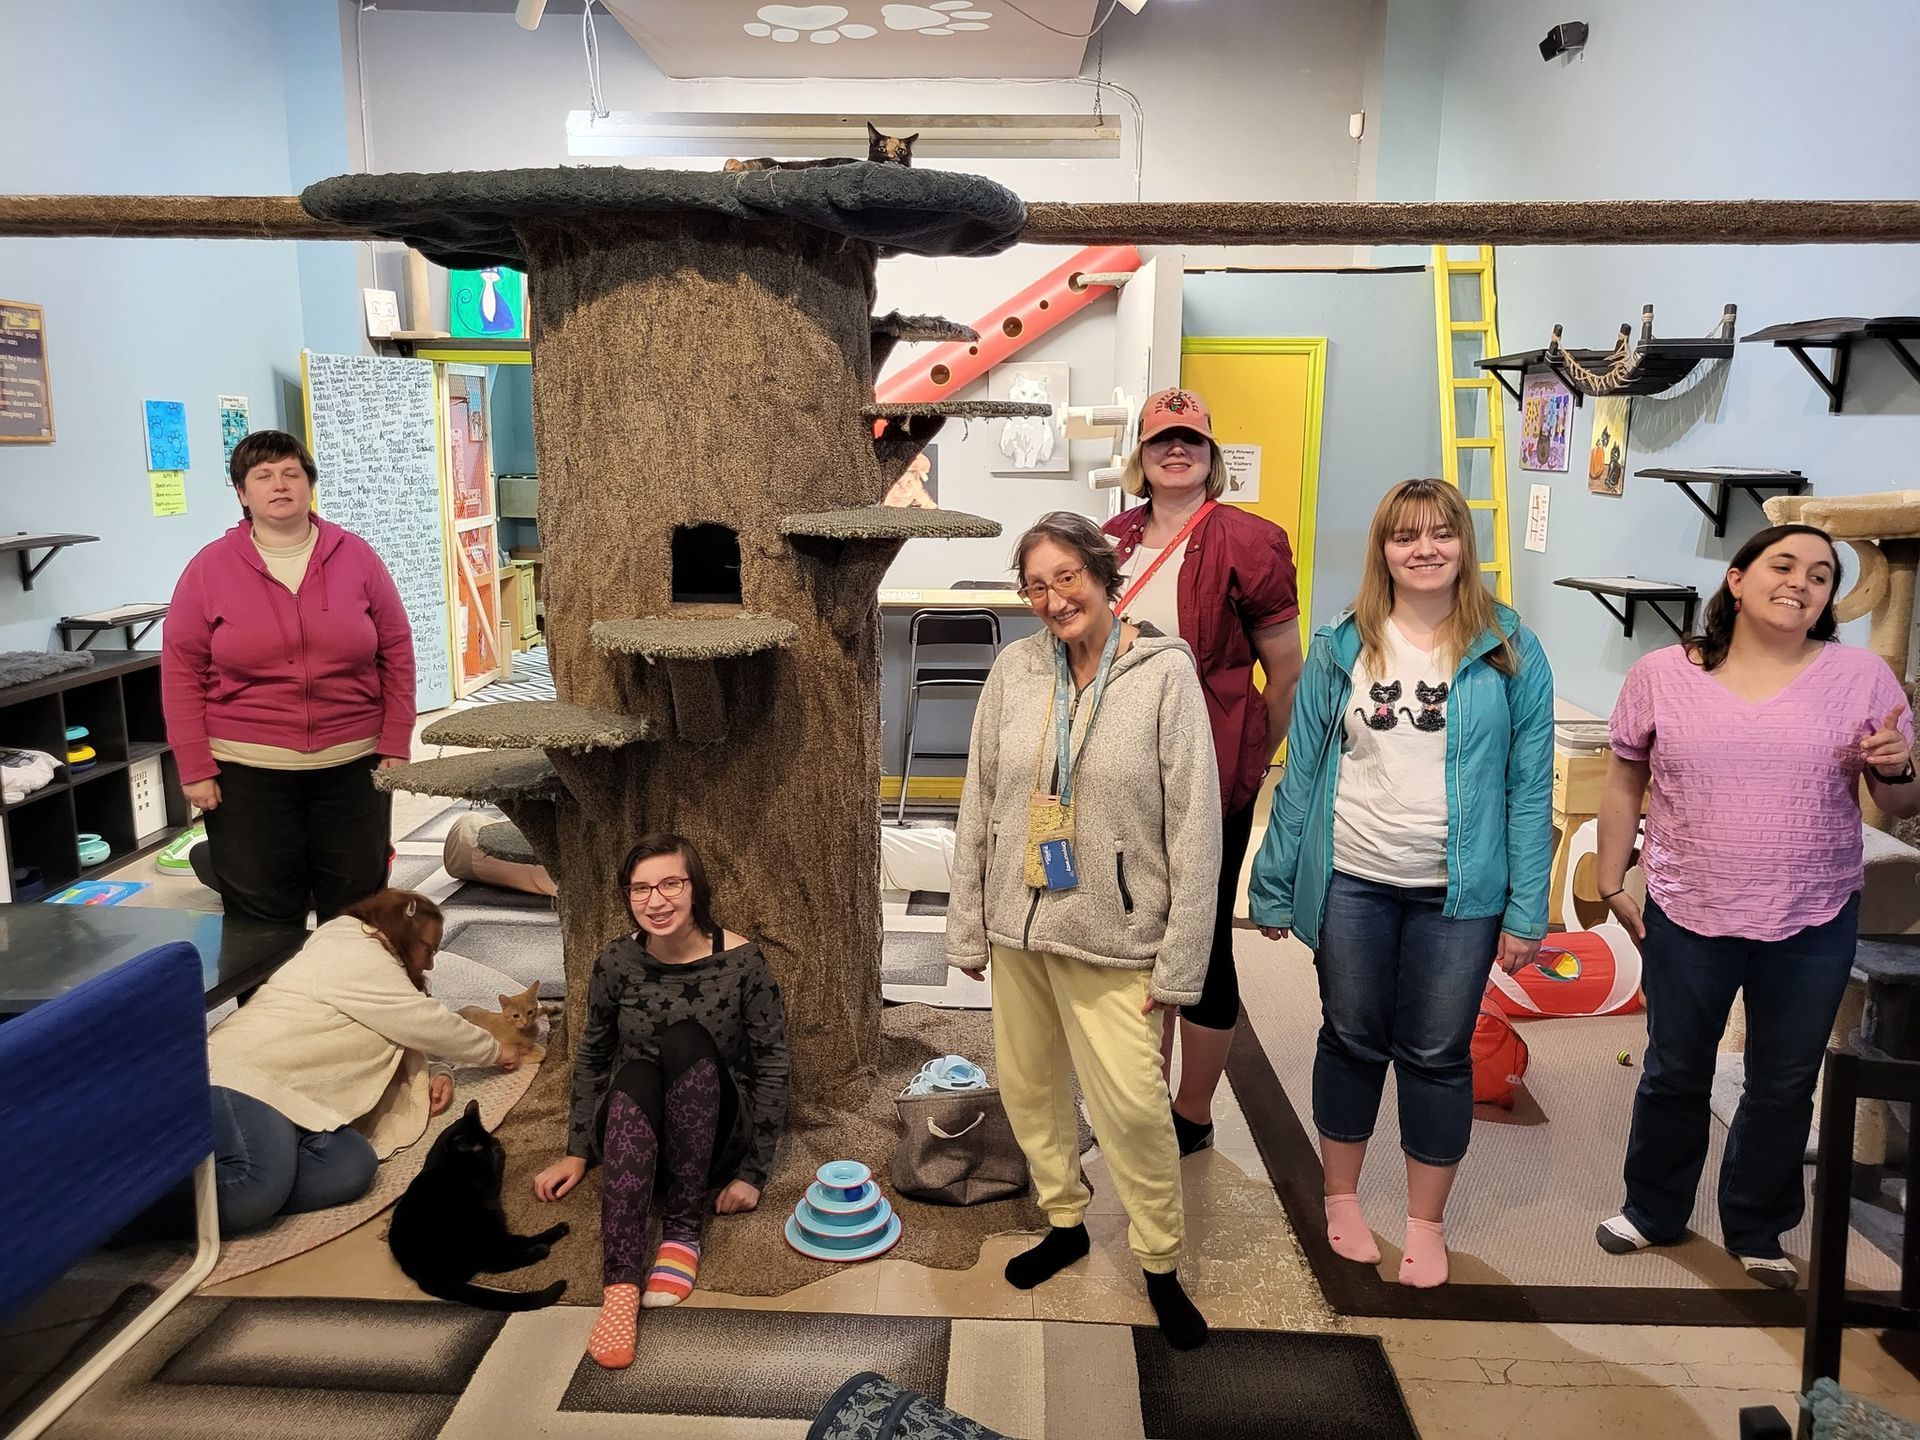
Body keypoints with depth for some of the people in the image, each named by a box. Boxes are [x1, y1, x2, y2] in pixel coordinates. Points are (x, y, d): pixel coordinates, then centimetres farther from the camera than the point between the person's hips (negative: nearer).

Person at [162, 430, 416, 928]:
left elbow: (396, 652, 3)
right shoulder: (209, 567, -2)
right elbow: (182, 670, -1)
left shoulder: (356, 556, 1)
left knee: (356, 905, 11)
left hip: (352, 765, 1)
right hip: (247, 773, -1)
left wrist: (396, 747, -1)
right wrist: (194, 768, -5)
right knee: (262, 913, 7)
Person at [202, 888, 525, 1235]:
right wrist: (495, 1051, 10)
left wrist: (433, 1075, 6)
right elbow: (427, 1023, -5)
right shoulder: (355, 955, -6)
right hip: (248, 1075, -10)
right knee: (259, 1185, -40)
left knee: (352, 1167, -25)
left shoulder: (365, 961, 28)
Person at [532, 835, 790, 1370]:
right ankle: (620, 1285, -46)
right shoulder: (616, 964, -5)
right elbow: (591, 1058, 10)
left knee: (686, 1041, -32)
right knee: (634, 1078, -34)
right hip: (634, 1133, 2)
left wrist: (753, 1173, -10)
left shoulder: (741, 961, -12)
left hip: (715, 1136, -1)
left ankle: (683, 1228, -23)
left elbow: (771, 1068, -8)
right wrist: (578, 1152, 6)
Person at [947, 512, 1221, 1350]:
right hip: (1017, 927, 5)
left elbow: (1195, 826, -10)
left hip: (1112, 938, -4)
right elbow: (978, 802, 6)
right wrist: (967, 926, 7)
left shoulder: (1164, 673, -11)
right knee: (1027, 1088, 16)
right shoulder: (1014, 669, 0)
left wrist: (1181, 960, -11)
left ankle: (1160, 1262, 22)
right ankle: (1064, 1222, 40)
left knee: (1133, 1107, -3)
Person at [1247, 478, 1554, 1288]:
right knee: (1352, 1041, 14)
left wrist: (1526, 909, -6)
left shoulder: (1509, 653, -3)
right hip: (1351, 884, 1)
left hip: (1458, 893, -1)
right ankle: (1341, 1197, 35)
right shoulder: (1341, 648, 0)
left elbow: (1529, 787, -3)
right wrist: (1274, 886, 0)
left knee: (1437, 1056, 10)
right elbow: (1302, 772, 1)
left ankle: (1427, 1223, 30)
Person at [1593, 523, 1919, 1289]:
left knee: (1784, 1086, 15)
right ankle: (1653, 1210, 37)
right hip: (1684, 917, -1)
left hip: (1813, 926, 1)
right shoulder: (1661, 674, -5)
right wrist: (1612, 883, 2)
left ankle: (1757, 1231, 36)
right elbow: (1624, 780, 3)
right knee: (1674, 1074, 15)